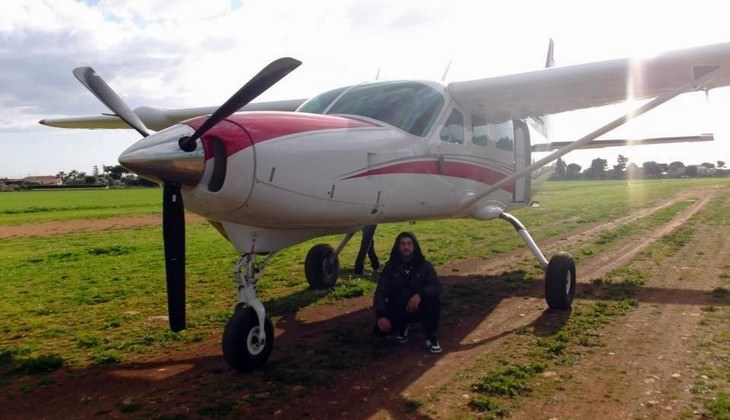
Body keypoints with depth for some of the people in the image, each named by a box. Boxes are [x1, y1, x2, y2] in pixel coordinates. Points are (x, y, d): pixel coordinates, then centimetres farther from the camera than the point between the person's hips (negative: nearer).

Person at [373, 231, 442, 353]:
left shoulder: (424, 266, -6)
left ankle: (431, 337, -11)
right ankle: (402, 327, 11)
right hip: (396, 310, 1)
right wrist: (381, 315, -28)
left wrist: (420, 294, -41)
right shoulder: (390, 267, -6)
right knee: (381, 329, -25)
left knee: (433, 301, -31)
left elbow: (437, 287, -20)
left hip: (418, 308, 0)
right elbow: (380, 292, -11)